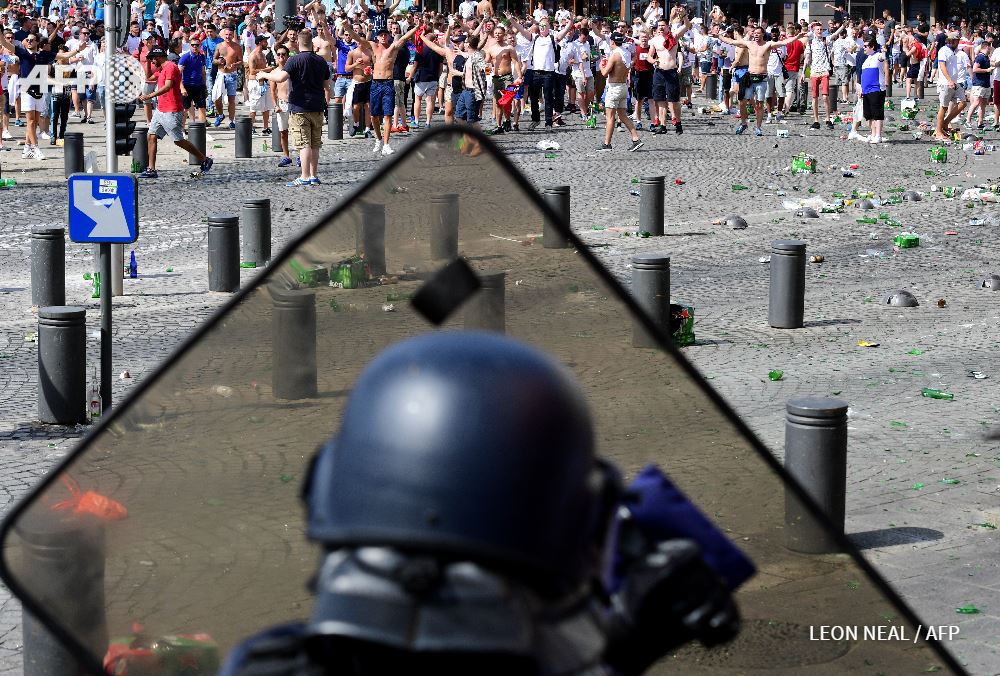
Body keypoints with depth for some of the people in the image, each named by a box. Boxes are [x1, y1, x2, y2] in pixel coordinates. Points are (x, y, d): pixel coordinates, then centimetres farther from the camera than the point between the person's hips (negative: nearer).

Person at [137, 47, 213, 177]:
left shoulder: (170, 67, -14)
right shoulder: (161, 69, 18)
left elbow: (168, 86, -27)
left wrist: (150, 95, -33)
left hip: (171, 112, -10)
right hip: (160, 110, 10)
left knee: (178, 141, -5)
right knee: (151, 137, 1)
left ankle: (205, 160, 8)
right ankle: (151, 170, 0)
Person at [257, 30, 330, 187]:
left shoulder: (295, 60, -12)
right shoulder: (321, 61, 7)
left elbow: (281, 77, -24)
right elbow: (327, 85, 14)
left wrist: (264, 75, -8)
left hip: (300, 108, -6)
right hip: (317, 107, 6)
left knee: (304, 143, -7)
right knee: (315, 144, 12)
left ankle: (305, 177, -11)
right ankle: (314, 176, 15)